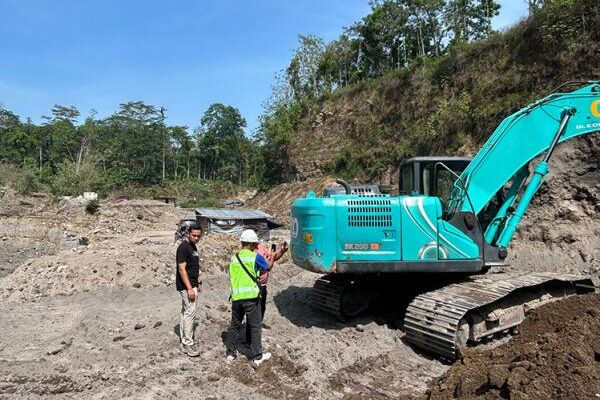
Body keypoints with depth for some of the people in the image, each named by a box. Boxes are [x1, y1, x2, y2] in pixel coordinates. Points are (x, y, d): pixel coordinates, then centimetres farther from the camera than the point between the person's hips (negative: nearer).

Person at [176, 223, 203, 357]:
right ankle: (188, 344, 0)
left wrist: (198, 283, 20)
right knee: (190, 313, -7)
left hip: (191, 284, 10)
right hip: (187, 286, -10)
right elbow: (182, 269, -21)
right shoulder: (183, 247, -17)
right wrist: (190, 288, -23)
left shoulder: (193, 246, 12)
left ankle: (184, 342, 21)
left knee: (185, 312, 13)